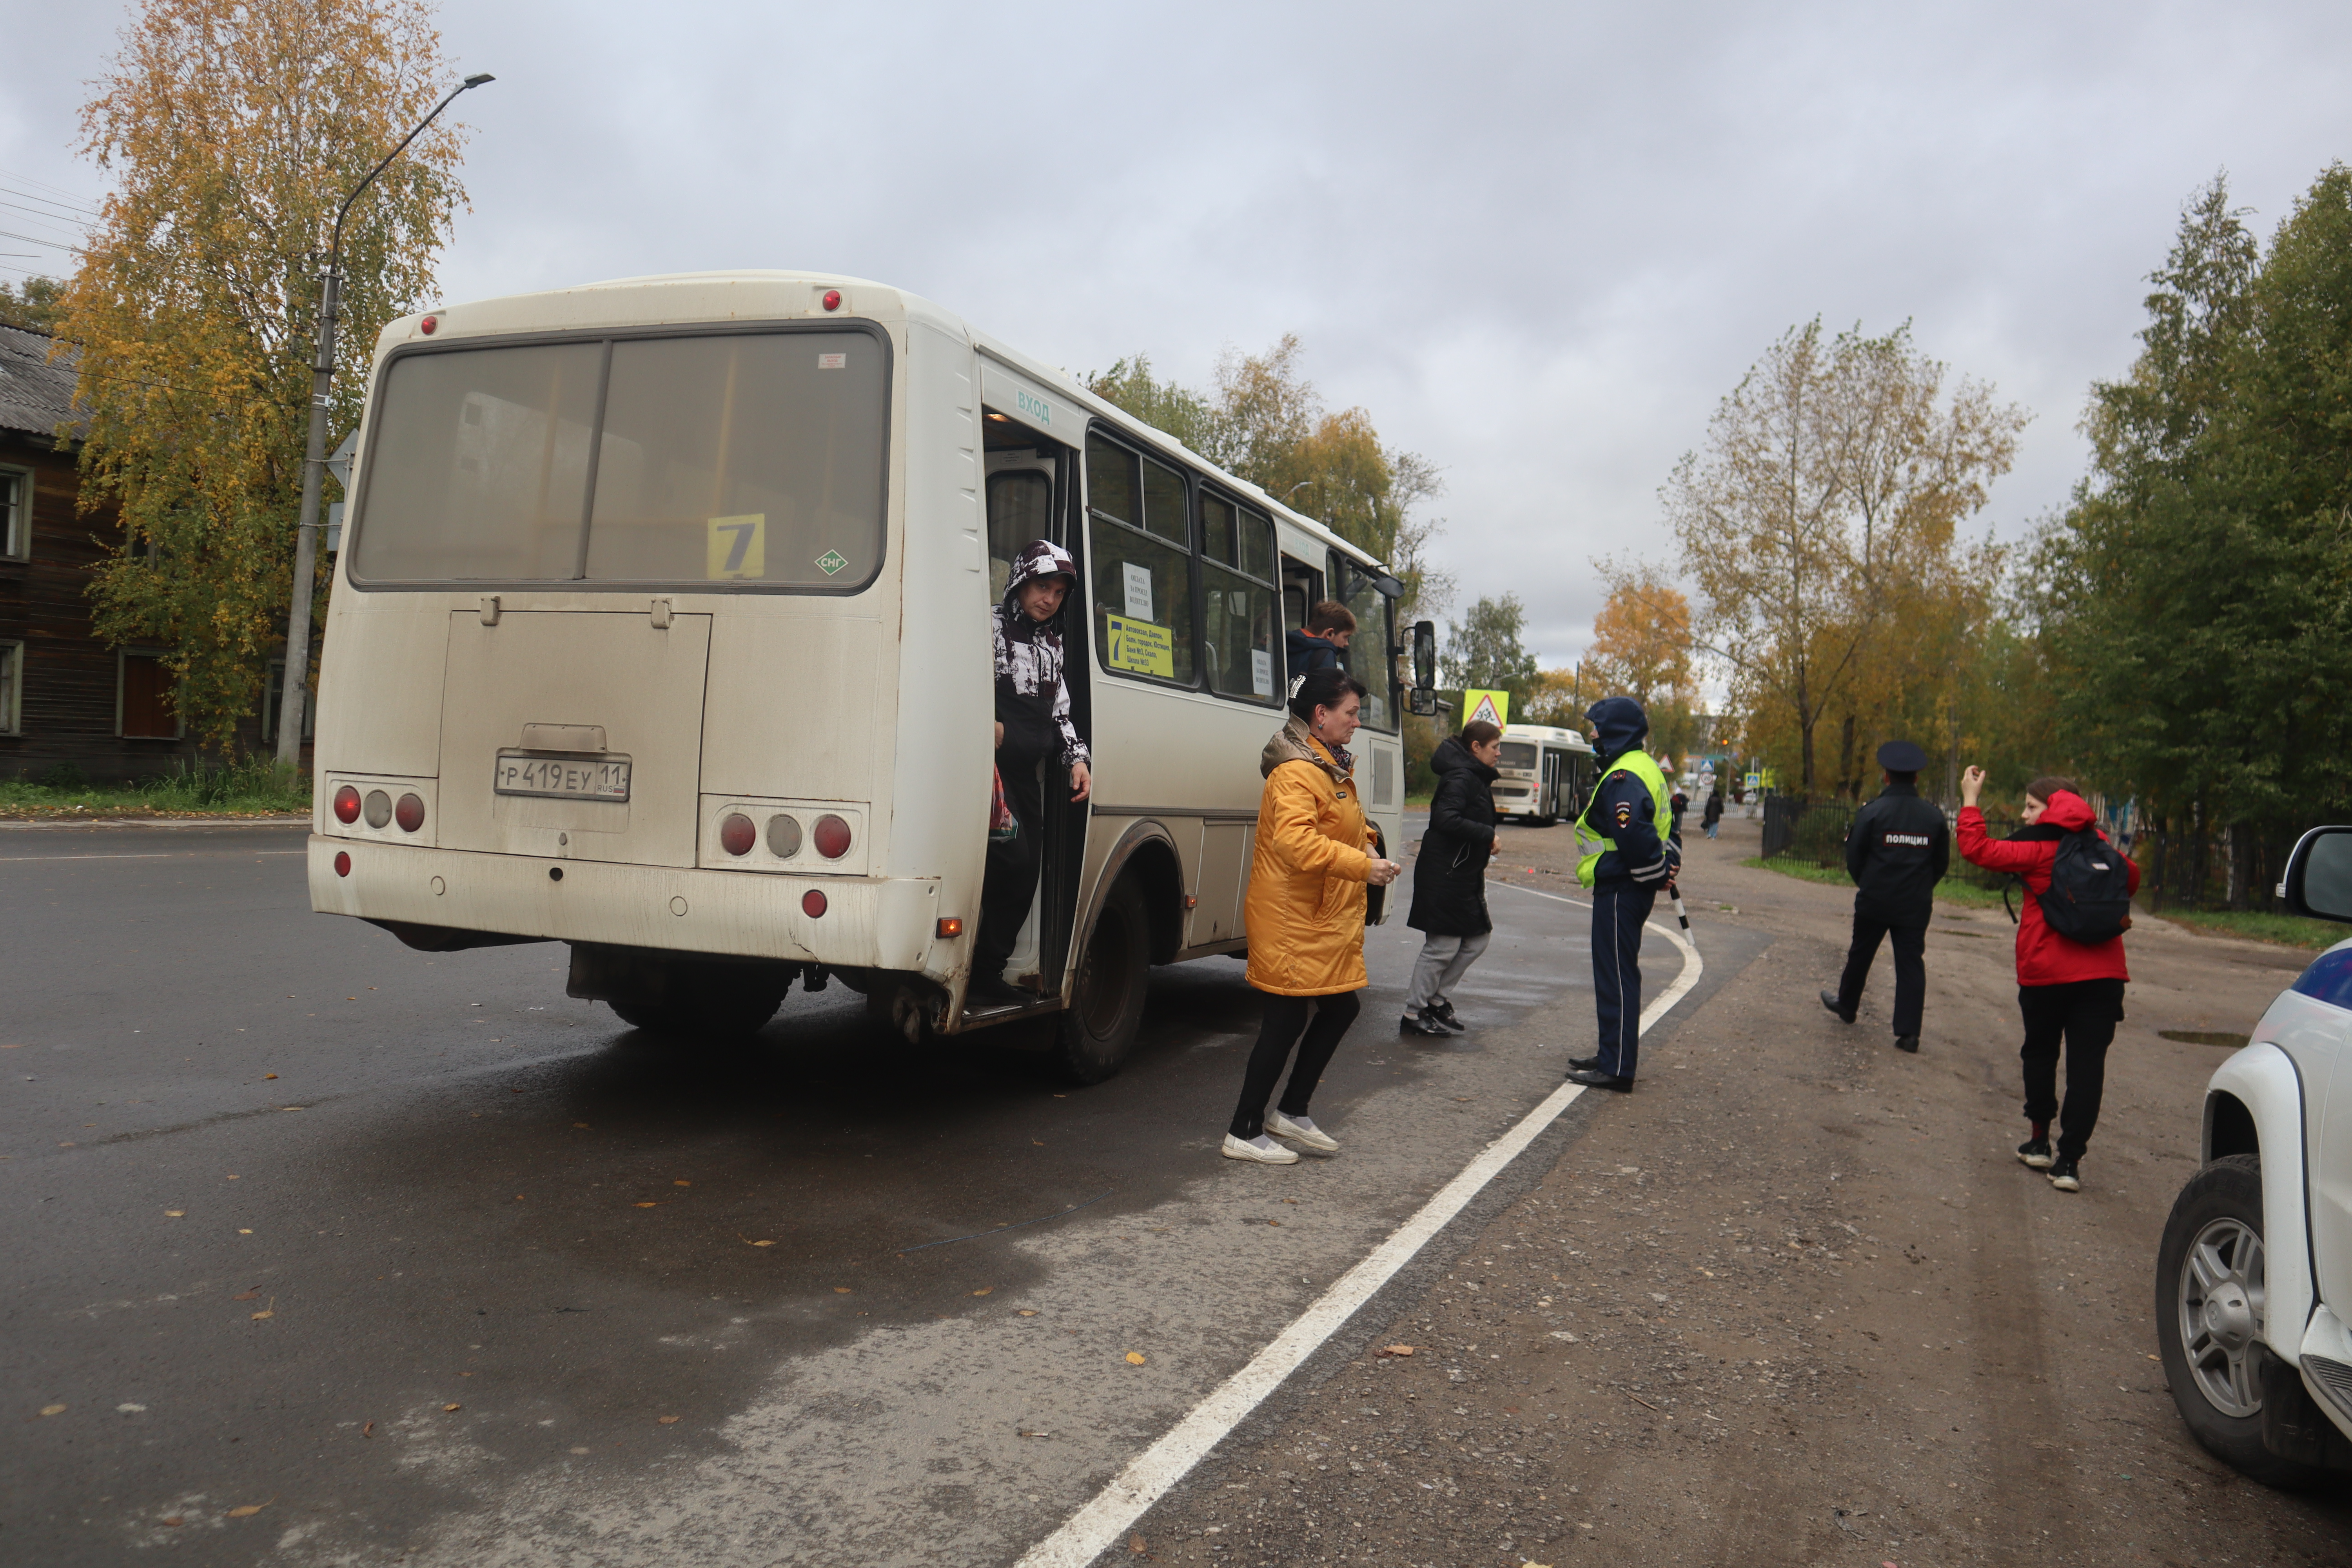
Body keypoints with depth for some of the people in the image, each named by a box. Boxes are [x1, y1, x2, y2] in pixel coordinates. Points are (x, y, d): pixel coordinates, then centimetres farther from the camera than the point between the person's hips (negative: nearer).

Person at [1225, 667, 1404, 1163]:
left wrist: (1365, 842, 8)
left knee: (1340, 1007, 15)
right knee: (1288, 1019, -5)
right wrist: (1363, 866, -32)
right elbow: (1296, 840, -32)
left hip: (1326, 918, 10)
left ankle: (1292, 1112, 28)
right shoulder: (1297, 771, -19)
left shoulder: (1332, 767, 15)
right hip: (1291, 919, -10)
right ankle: (1244, 1133, 6)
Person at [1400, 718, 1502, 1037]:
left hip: (1465, 876, 10)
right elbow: (1446, 819, -29)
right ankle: (1414, 1014, 7)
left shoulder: (1476, 778, 15)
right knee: (1443, 946, -4)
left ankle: (1438, 1002, 22)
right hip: (1444, 876, -10)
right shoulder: (1461, 777, -16)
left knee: (1477, 939, 14)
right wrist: (1488, 835, -23)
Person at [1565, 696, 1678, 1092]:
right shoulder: (1645, 768, 16)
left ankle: (1616, 1069, -1)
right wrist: (1667, 866, 7)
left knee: (1616, 977, -5)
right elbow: (1665, 830, 19)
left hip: (1620, 891, -11)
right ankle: (1613, 1054, 28)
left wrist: (1658, 873, -13)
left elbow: (1636, 837, -28)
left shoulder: (1622, 778, -19)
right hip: (1633, 887, 11)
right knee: (1618, 974, 18)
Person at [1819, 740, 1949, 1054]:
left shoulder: (1872, 812, -12)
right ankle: (1908, 1031, -1)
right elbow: (1942, 861, 5)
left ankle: (1847, 1004, 35)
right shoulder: (1934, 816, -2)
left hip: (1874, 900, -2)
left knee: (1861, 954, 17)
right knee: (1911, 963, 3)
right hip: (1916, 905, 2)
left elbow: (1854, 857, -6)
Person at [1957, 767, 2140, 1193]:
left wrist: (1970, 800, -3)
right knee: (2087, 1064, 1)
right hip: (2103, 973, 3)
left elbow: (1977, 849, -12)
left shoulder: (2039, 849, -8)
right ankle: (2069, 1160, -3)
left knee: (2040, 1053, 17)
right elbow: (2131, 878, 26)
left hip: (2046, 973, -3)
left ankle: (2040, 1141, 24)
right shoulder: (2101, 846, 9)